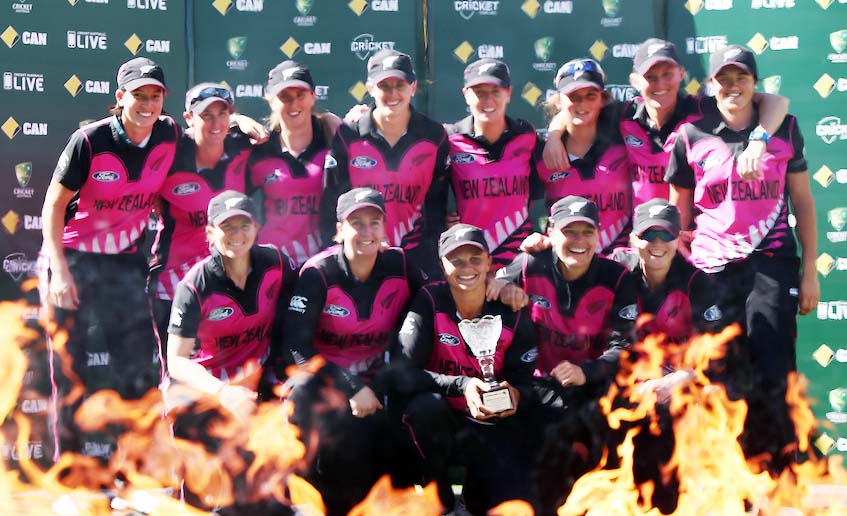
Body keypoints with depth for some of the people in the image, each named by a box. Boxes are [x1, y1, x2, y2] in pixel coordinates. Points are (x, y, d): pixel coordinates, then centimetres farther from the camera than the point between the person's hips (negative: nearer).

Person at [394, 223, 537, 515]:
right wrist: (461, 386, -35)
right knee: (426, 405, -36)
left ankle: (478, 485, 19)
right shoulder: (429, 302, -14)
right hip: (440, 423, -1)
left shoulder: (511, 312, -6)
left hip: (493, 426, 1)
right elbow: (403, 373, -22)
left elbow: (524, 380, -2)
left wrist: (515, 393, -27)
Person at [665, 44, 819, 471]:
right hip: (712, 269, 1)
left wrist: (809, 270, 4)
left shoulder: (784, 129, 6)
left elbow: (802, 201, 9)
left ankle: (779, 477, 4)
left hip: (772, 263, 0)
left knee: (772, 377, -8)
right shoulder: (691, 137, 5)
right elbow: (679, 214, 12)